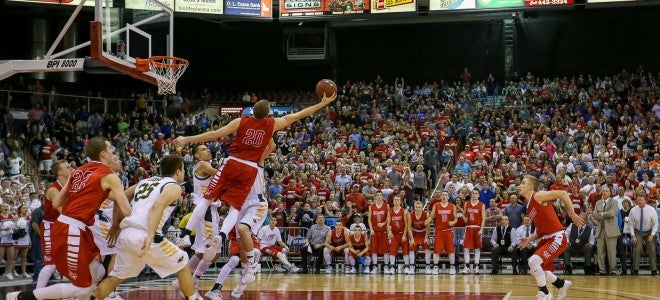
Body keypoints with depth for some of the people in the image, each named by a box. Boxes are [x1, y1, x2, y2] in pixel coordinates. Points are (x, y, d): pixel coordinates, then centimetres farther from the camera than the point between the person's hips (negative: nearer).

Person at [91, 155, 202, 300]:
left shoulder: (145, 181, 26)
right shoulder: (174, 187, 4)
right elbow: (158, 206, -15)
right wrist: (150, 236, -25)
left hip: (125, 234, 7)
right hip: (144, 235, -7)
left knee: (117, 276, 21)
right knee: (182, 264, 10)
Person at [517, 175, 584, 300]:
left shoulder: (538, 196, -12)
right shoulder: (528, 206, 14)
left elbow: (563, 194, -18)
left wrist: (572, 214, -16)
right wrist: (529, 239, 5)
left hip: (557, 238, -10)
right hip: (546, 238, 10)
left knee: (534, 261, -22)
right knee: (535, 269, 14)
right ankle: (562, 285, 33)